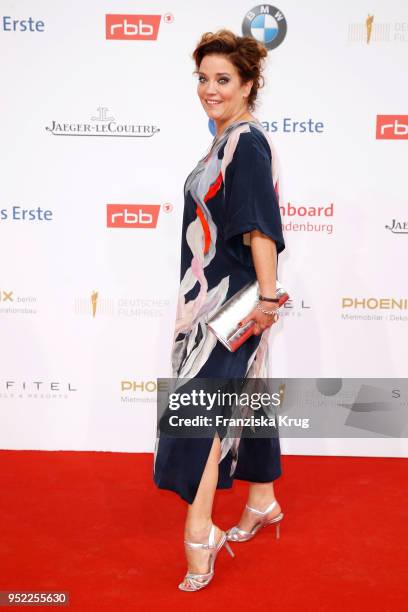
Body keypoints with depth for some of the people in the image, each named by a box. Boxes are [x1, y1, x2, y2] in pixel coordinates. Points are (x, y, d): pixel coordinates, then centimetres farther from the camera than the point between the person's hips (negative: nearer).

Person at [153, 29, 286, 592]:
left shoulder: (247, 143, -14)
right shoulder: (229, 140, 14)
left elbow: (261, 226, -22)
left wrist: (267, 296, -25)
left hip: (230, 298, -10)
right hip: (214, 294, 10)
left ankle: (199, 532, -3)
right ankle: (263, 501, 31)